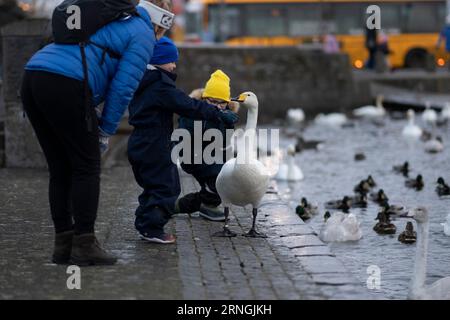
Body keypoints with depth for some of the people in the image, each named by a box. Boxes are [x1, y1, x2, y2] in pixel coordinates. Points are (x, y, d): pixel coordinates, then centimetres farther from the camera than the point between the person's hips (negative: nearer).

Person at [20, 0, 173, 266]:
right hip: (65, 86, -8)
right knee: (87, 168, 4)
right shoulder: (143, 35, 7)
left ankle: (64, 243, 18)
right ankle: (84, 246, 4)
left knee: (60, 170, 14)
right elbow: (123, 88, -1)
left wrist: (96, 127, 26)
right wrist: (106, 131, 8)